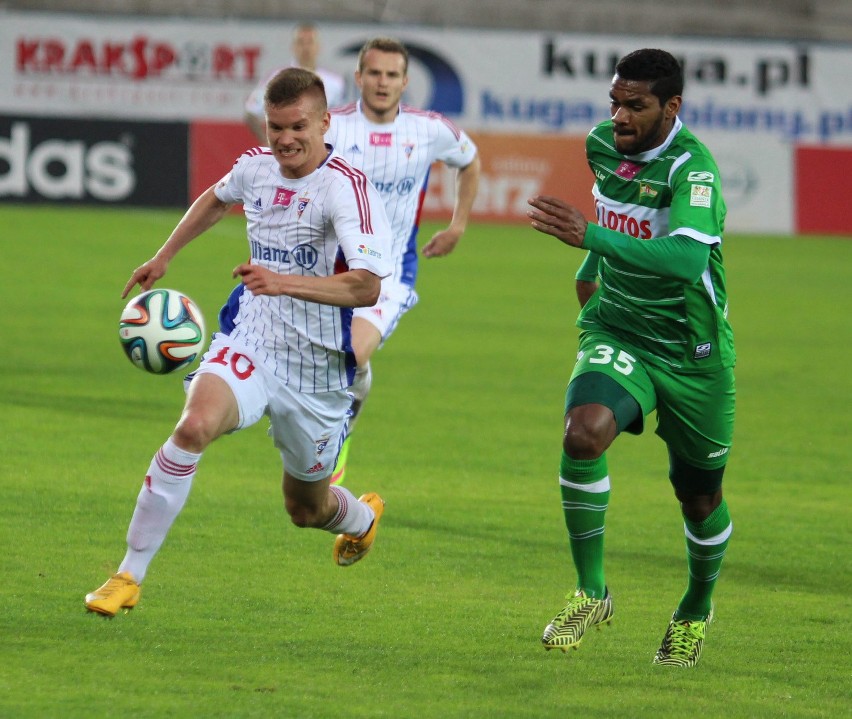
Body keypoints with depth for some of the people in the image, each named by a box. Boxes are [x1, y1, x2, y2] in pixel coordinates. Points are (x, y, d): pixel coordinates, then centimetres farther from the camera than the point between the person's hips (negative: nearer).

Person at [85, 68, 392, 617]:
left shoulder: (346, 188, -20)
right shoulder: (257, 166, 0)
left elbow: (367, 287, -32)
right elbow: (217, 199, 27)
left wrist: (283, 282, -43)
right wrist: (164, 256, 30)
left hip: (318, 372, -3)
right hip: (251, 345, 3)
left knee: (306, 509, 15)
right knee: (195, 425, -29)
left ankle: (361, 517, 56)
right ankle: (129, 575, -24)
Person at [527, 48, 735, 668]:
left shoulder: (693, 168, -24)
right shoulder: (602, 145, -2)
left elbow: (686, 259, -43)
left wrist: (591, 237, -48)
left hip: (691, 352, -4)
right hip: (617, 335, 4)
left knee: (699, 496, 11)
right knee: (583, 432, -27)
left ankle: (696, 612, 41)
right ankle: (590, 593, -15)